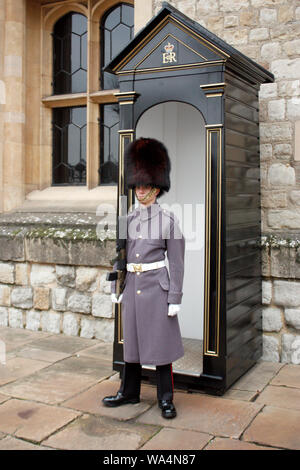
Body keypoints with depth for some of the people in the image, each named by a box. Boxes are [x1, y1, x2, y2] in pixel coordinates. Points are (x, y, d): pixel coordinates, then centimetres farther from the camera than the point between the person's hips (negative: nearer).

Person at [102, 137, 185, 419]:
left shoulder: (168, 219, -6)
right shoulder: (128, 219, 8)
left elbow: (176, 262, -7)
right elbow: (120, 256, 13)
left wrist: (175, 298, -11)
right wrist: (115, 288, 10)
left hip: (157, 286, -5)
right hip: (132, 287, 5)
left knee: (161, 343, 3)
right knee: (131, 340, 14)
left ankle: (166, 399, 17)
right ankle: (129, 393, 29)